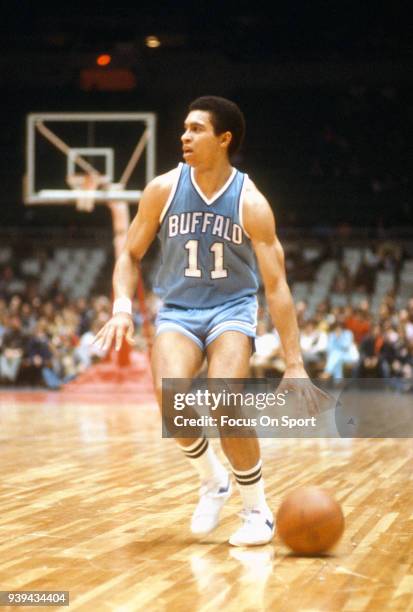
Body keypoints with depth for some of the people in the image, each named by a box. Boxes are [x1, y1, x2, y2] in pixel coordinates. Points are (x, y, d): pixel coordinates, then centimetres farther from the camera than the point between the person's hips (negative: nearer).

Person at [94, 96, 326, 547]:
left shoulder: (250, 203, -12)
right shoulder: (164, 190, -6)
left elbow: (275, 285, -12)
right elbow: (130, 255, 5)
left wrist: (294, 365, -16)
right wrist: (122, 306, -15)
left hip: (232, 308, -2)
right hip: (177, 310, 2)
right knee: (170, 394, -28)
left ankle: (257, 509, -5)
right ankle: (212, 482, 0)